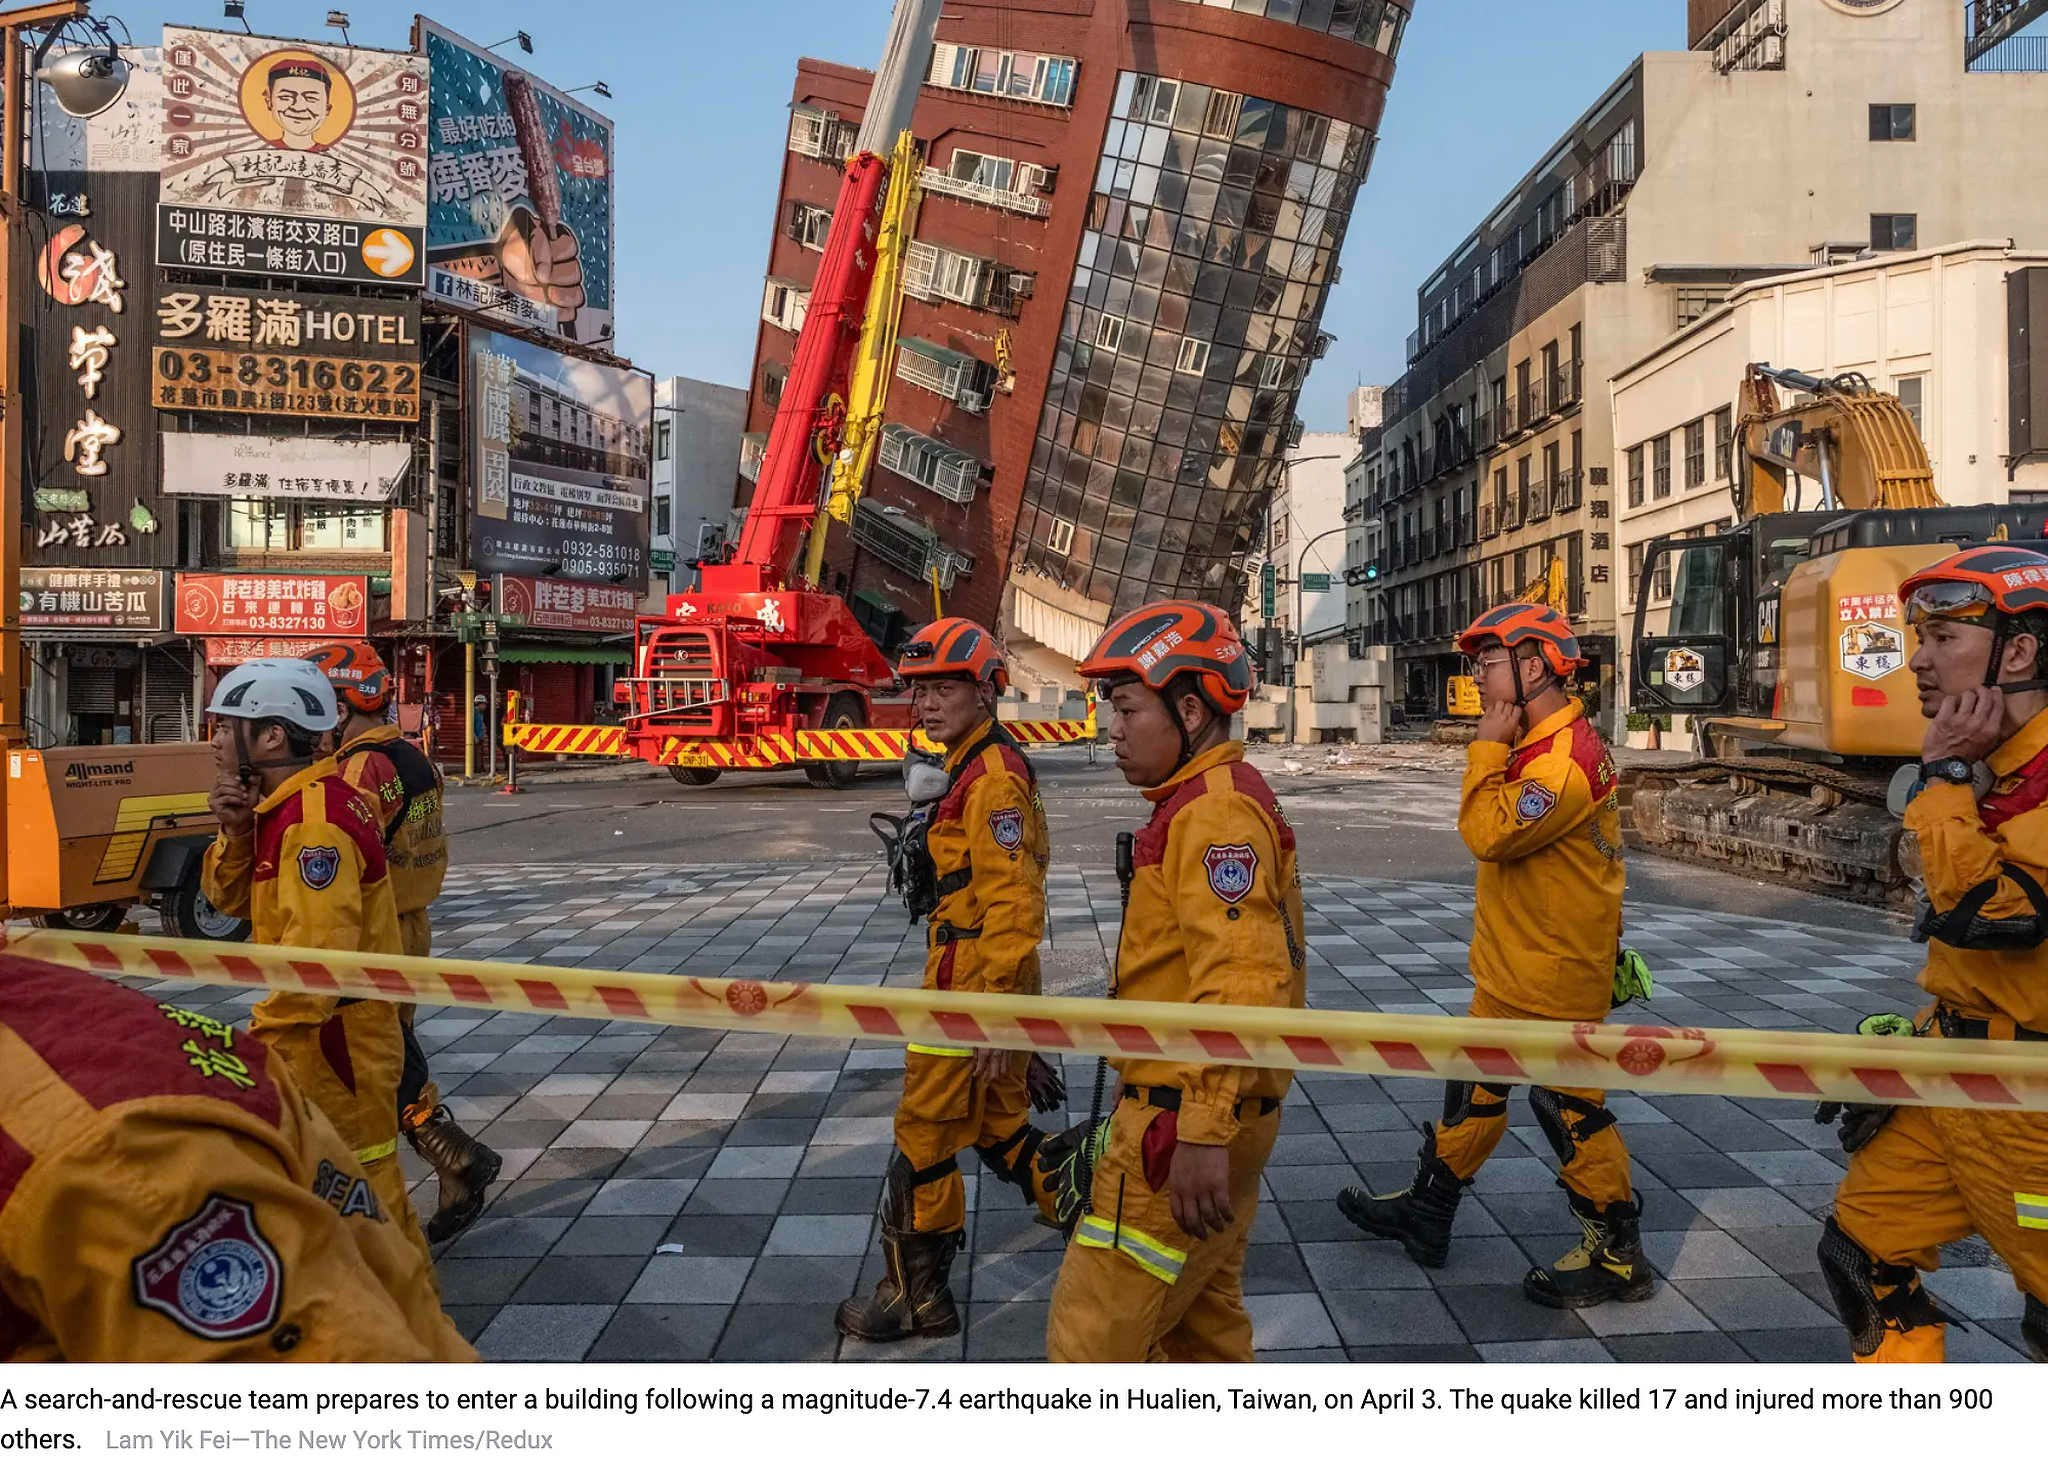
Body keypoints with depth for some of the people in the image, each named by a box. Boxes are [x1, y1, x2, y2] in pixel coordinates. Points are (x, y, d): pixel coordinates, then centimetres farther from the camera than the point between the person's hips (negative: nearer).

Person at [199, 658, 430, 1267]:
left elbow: (319, 949, -30)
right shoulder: (282, 806, 10)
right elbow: (232, 899, 13)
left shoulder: (316, 818, -23)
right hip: (309, 1026, 10)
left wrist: (265, 1036, -26)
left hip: (332, 1033, -10)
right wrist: (236, 833, -4)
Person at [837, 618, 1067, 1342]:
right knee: (1000, 1123, 20)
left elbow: (1012, 904, -24)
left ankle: (916, 1295, 15)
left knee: (925, 1131, 2)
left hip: (973, 982, -10)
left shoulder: (991, 776, -18)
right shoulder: (983, 766, 14)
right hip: (989, 981, 10)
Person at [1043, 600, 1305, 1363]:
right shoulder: (1203, 802, 14)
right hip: (1203, 1116, 11)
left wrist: (1202, 1131, -30)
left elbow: (1240, 982, -29)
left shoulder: (1216, 812, -19)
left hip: (1181, 1126, -11)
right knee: (1201, 1319, 22)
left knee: (1092, 1337, -3)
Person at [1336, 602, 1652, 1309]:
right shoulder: (1534, 746, 11)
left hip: (1554, 982, -10)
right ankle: (1426, 1211, 31)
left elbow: (1489, 833, -30)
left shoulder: (1569, 757, -23)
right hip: (1510, 975, 10)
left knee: (1571, 1113, 2)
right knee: (1475, 1091, 18)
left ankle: (1618, 1256, 18)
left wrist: (1488, 748, -22)